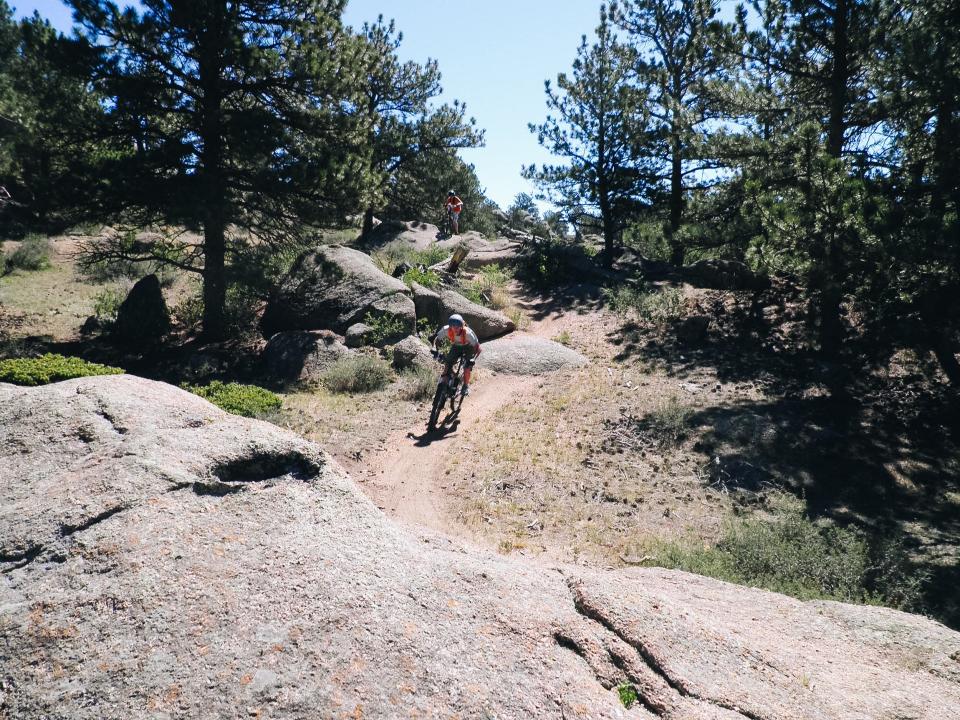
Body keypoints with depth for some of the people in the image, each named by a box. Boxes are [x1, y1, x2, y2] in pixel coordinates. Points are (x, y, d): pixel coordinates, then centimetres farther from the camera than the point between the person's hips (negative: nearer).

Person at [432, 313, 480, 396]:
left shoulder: (467, 333, -40)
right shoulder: (446, 329, -32)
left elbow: (477, 347, -34)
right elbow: (436, 338, -17)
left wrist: (473, 359, -47)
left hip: (468, 347, -3)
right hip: (456, 346, 3)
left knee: (467, 368, -17)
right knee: (447, 363, -13)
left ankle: (466, 386, 6)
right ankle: (444, 379, 11)